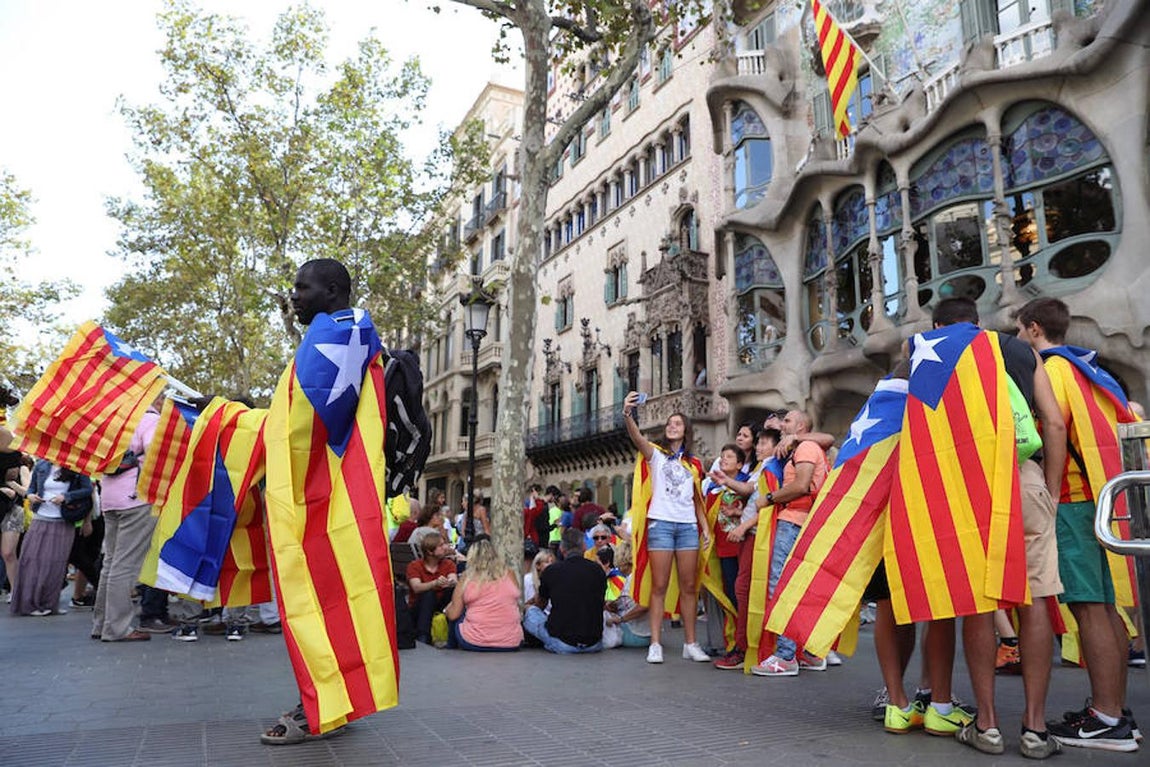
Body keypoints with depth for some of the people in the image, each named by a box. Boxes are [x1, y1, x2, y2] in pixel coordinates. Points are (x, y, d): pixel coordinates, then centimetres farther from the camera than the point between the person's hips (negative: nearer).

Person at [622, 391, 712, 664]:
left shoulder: (693, 463, 18)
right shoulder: (656, 454, 7)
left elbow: (697, 500, 19)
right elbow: (637, 438, -15)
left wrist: (706, 528, 9)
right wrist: (628, 415, -34)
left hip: (688, 526, 3)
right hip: (661, 523, -3)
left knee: (689, 586, 5)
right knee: (659, 586, -4)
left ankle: (690, 643, 12)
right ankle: (655, 644, 0)